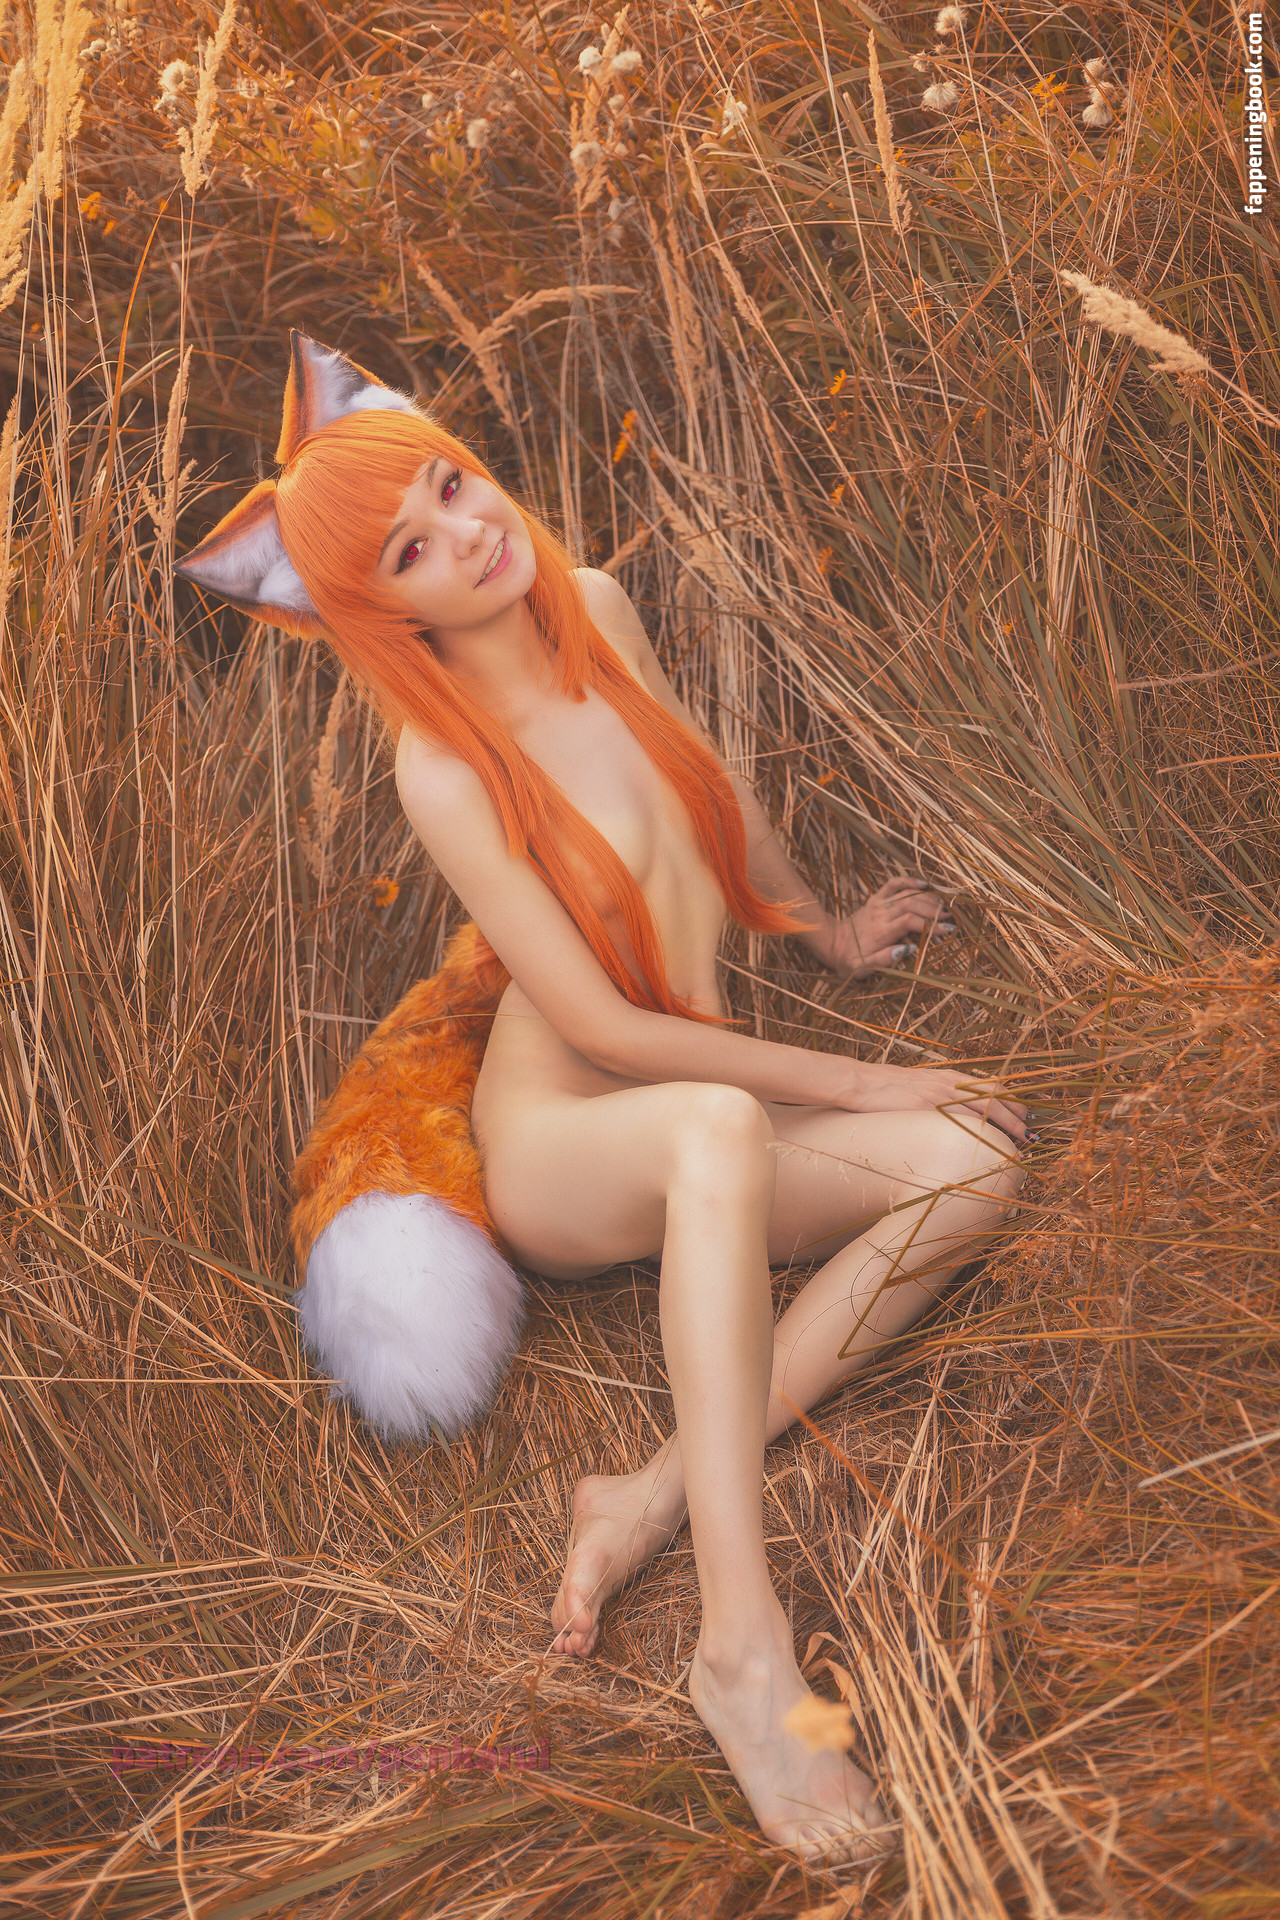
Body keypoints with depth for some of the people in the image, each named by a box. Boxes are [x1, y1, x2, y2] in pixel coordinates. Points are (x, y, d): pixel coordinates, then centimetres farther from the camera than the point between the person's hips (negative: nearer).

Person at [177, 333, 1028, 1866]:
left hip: (709, 1136, 6)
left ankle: (655, 1500, -24)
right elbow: (601, 1026, -20)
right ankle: (745, 1649, -43)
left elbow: (712, 791, 17)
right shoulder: (446, 772, -19)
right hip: (556, 1142, -6)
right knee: (717, 1126, -42)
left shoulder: (597, 607, -1)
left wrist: (828, 934, 30)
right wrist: (855, 1085, -18)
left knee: (968, 1174, -22)